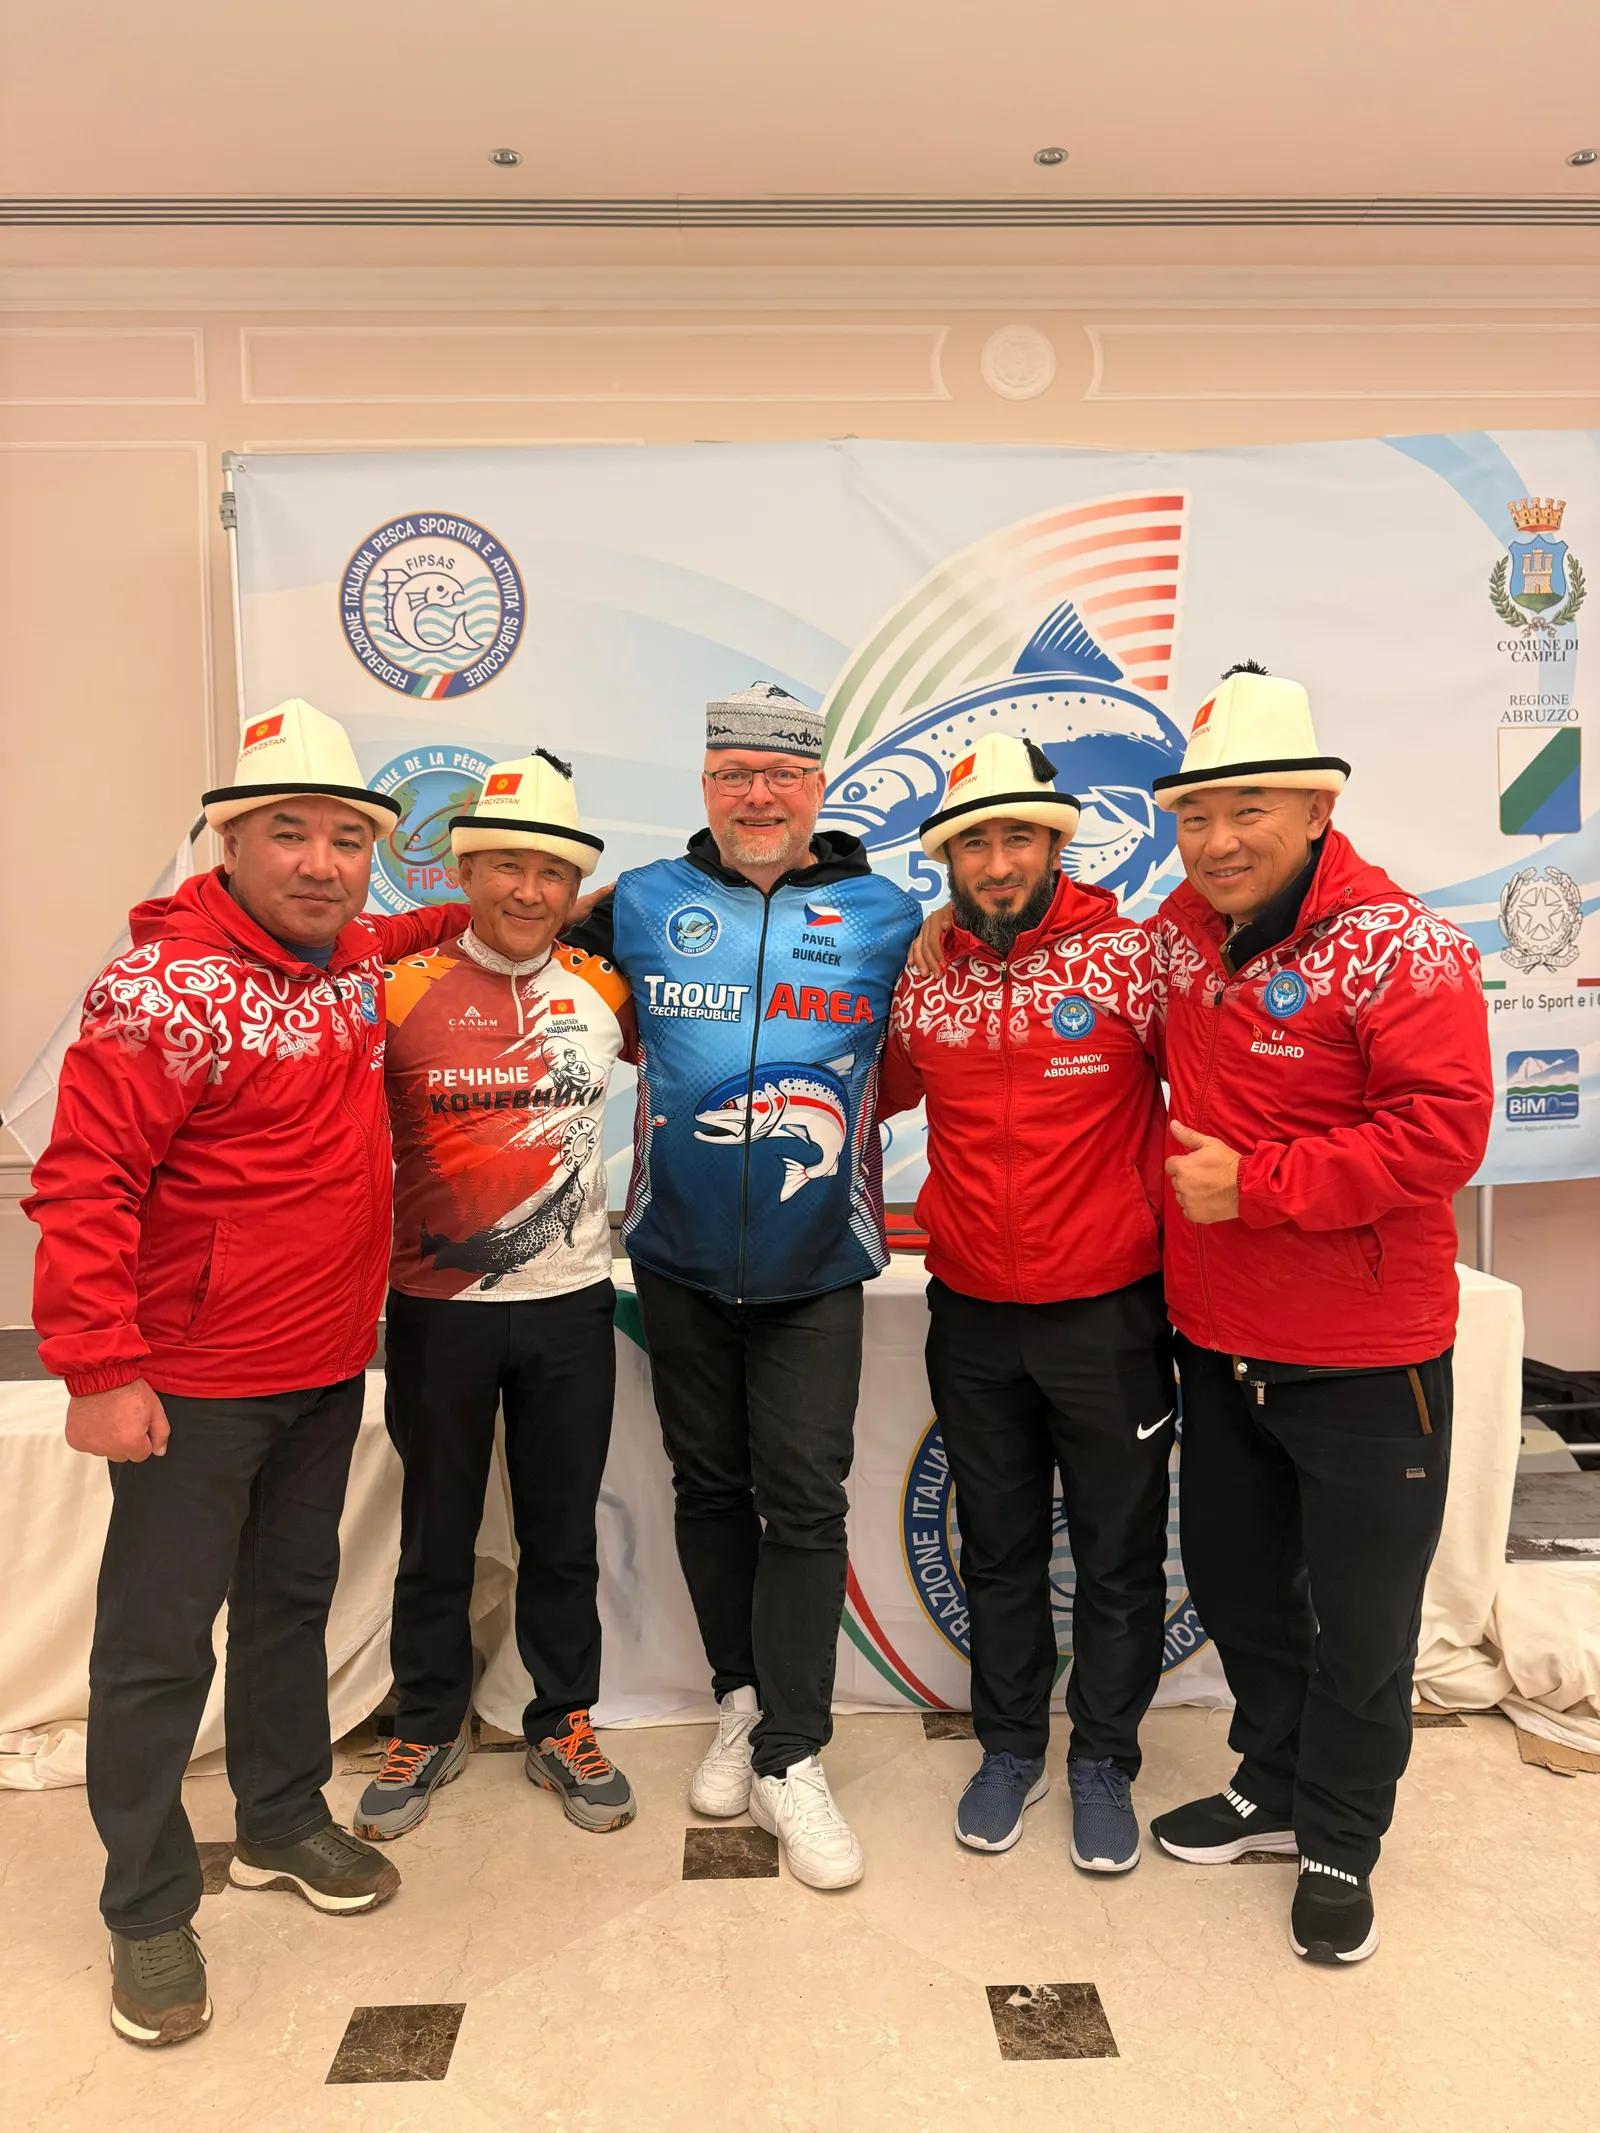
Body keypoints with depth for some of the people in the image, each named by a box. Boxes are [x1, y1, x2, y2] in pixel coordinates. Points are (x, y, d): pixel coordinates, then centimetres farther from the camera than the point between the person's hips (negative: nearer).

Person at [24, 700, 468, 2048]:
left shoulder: (356, 953, 4)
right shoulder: (170, 984, -19)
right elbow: (84, 1182, -20)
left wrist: (477, 916, 16)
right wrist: (100, 1370, -22)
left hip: (328, 1372, 7)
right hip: (192, 1385, -7)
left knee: (293, 1599, 21)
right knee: (161, 1643, 7)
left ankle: (285, 1823, 41)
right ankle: (148, 1913, 26)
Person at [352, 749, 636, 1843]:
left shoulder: (605, 989, 0)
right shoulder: (403, 989, -6)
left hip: (571, 1303, 2)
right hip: (439, 1309, -1)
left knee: (563, 1530, 15)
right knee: (438, 1532, 15)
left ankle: (565, 1725, 34)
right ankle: (429, 1728, 36)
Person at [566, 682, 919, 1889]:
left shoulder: (885, 917, -1)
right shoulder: (644, 905, 0)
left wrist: (834, 1112, -3)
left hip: (816, 1268, -1)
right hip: (679, 1259, 2)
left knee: (804, 1503, 0)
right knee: (709, 1487, 14)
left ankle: (792, 1759, 13)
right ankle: (744, 1700, 33)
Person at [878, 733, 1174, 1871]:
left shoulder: (1132, 957, -9)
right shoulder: (922, 983, 2)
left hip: (1109, 1312, -3)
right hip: (972, 1318, 3)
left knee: (1117, 1554, 12)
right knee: (998, 1548, 18)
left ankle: (1104, 1762, 33)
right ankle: (1010, 1748, 37)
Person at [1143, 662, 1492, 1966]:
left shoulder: (1399, 948, -17)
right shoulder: (1176, 933, 2)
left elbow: (1441, 1133, -23)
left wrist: (1257, 1185, -22)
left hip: (1363, 1362, -6)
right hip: (1216, 1340, 6)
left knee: (1361, 1618, 12)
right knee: (1235, 1580, 22)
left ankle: (1341, 1845, 35)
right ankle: (1273, 1785, 45)